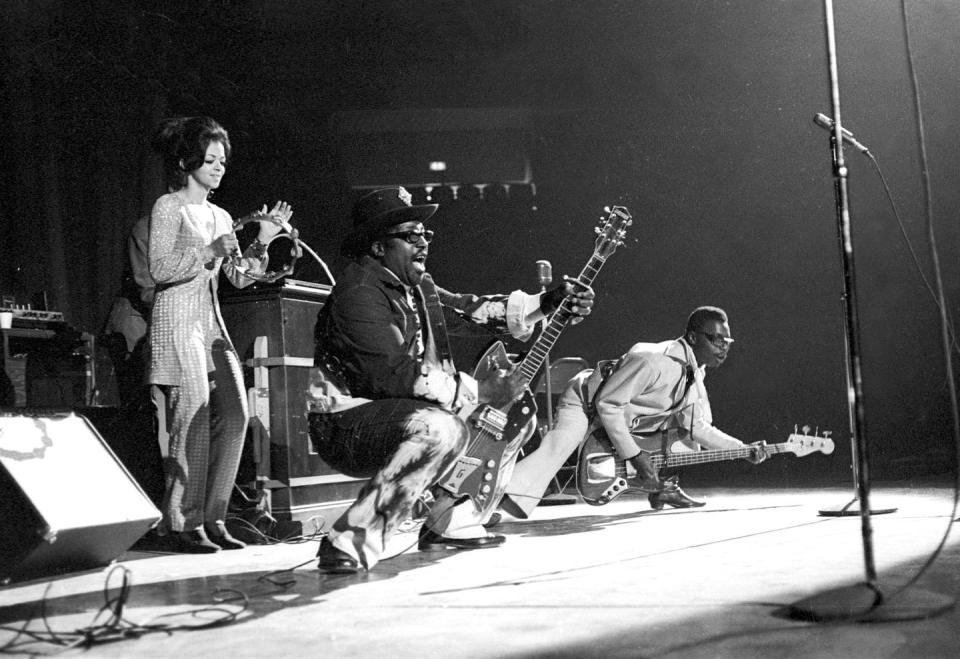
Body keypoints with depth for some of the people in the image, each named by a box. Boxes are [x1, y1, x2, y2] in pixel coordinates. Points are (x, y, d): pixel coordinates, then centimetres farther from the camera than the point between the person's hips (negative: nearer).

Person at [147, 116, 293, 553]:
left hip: (212, 323, 7)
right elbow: (161, 269, -11)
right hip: (177, 321, -7)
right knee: (194, 419, -12)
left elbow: (239, 277, 15)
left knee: (234, 418, -3)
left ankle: (212, 519, 5)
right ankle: (182, 524, -5)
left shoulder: (221, 217, 20)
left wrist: (263, 240, 4)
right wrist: (211, 252, -14)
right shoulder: (168, 207, -1)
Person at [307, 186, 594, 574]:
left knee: (513, 416, 16)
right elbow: (396, 374, -28)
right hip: (345, 424, -10)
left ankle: (451, 522, 12)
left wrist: (546, 304, -2)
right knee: (442, 430, -38)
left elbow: (468, 310, 11)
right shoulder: (360, 294, -20)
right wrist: (480, 392, -25)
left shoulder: (415, 286, 11)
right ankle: (350, 543, -30)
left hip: (398, 414, 10)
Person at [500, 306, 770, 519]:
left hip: (625, 417, 9)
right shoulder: (652, 361, -33)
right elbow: (607, 403, -30)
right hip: (584, 401, -9)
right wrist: (636, 456, -27)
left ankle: (660, 488, 17)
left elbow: (698, 428, 1)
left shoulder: (695, 375, -3)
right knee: (557, 447, -35)